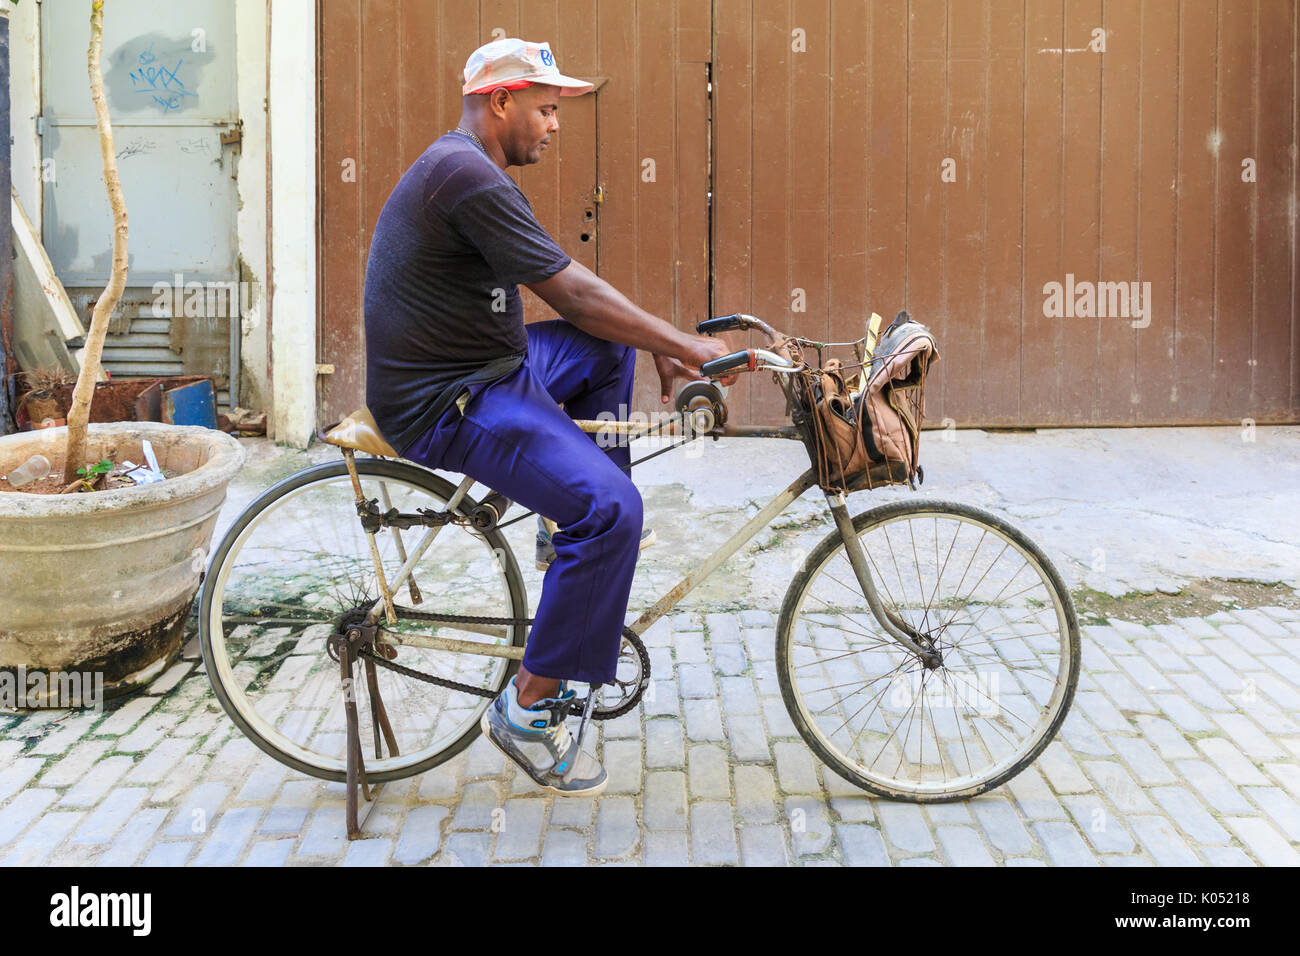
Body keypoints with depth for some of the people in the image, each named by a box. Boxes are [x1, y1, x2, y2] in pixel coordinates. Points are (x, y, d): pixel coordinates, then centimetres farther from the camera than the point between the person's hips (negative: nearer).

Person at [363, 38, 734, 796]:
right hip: (447, 404, -11)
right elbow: (575, 294, -23)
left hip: (483, 365, 11)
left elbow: (567, 288, 16)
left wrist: (660, 345, 10)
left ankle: (574, 527, 25)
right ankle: (529, 708, -10)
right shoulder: (469, 177, -19)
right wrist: (689, 347, -16)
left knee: (610, 347, 22)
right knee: (613, 507, -23)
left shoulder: (467, 169, 15)